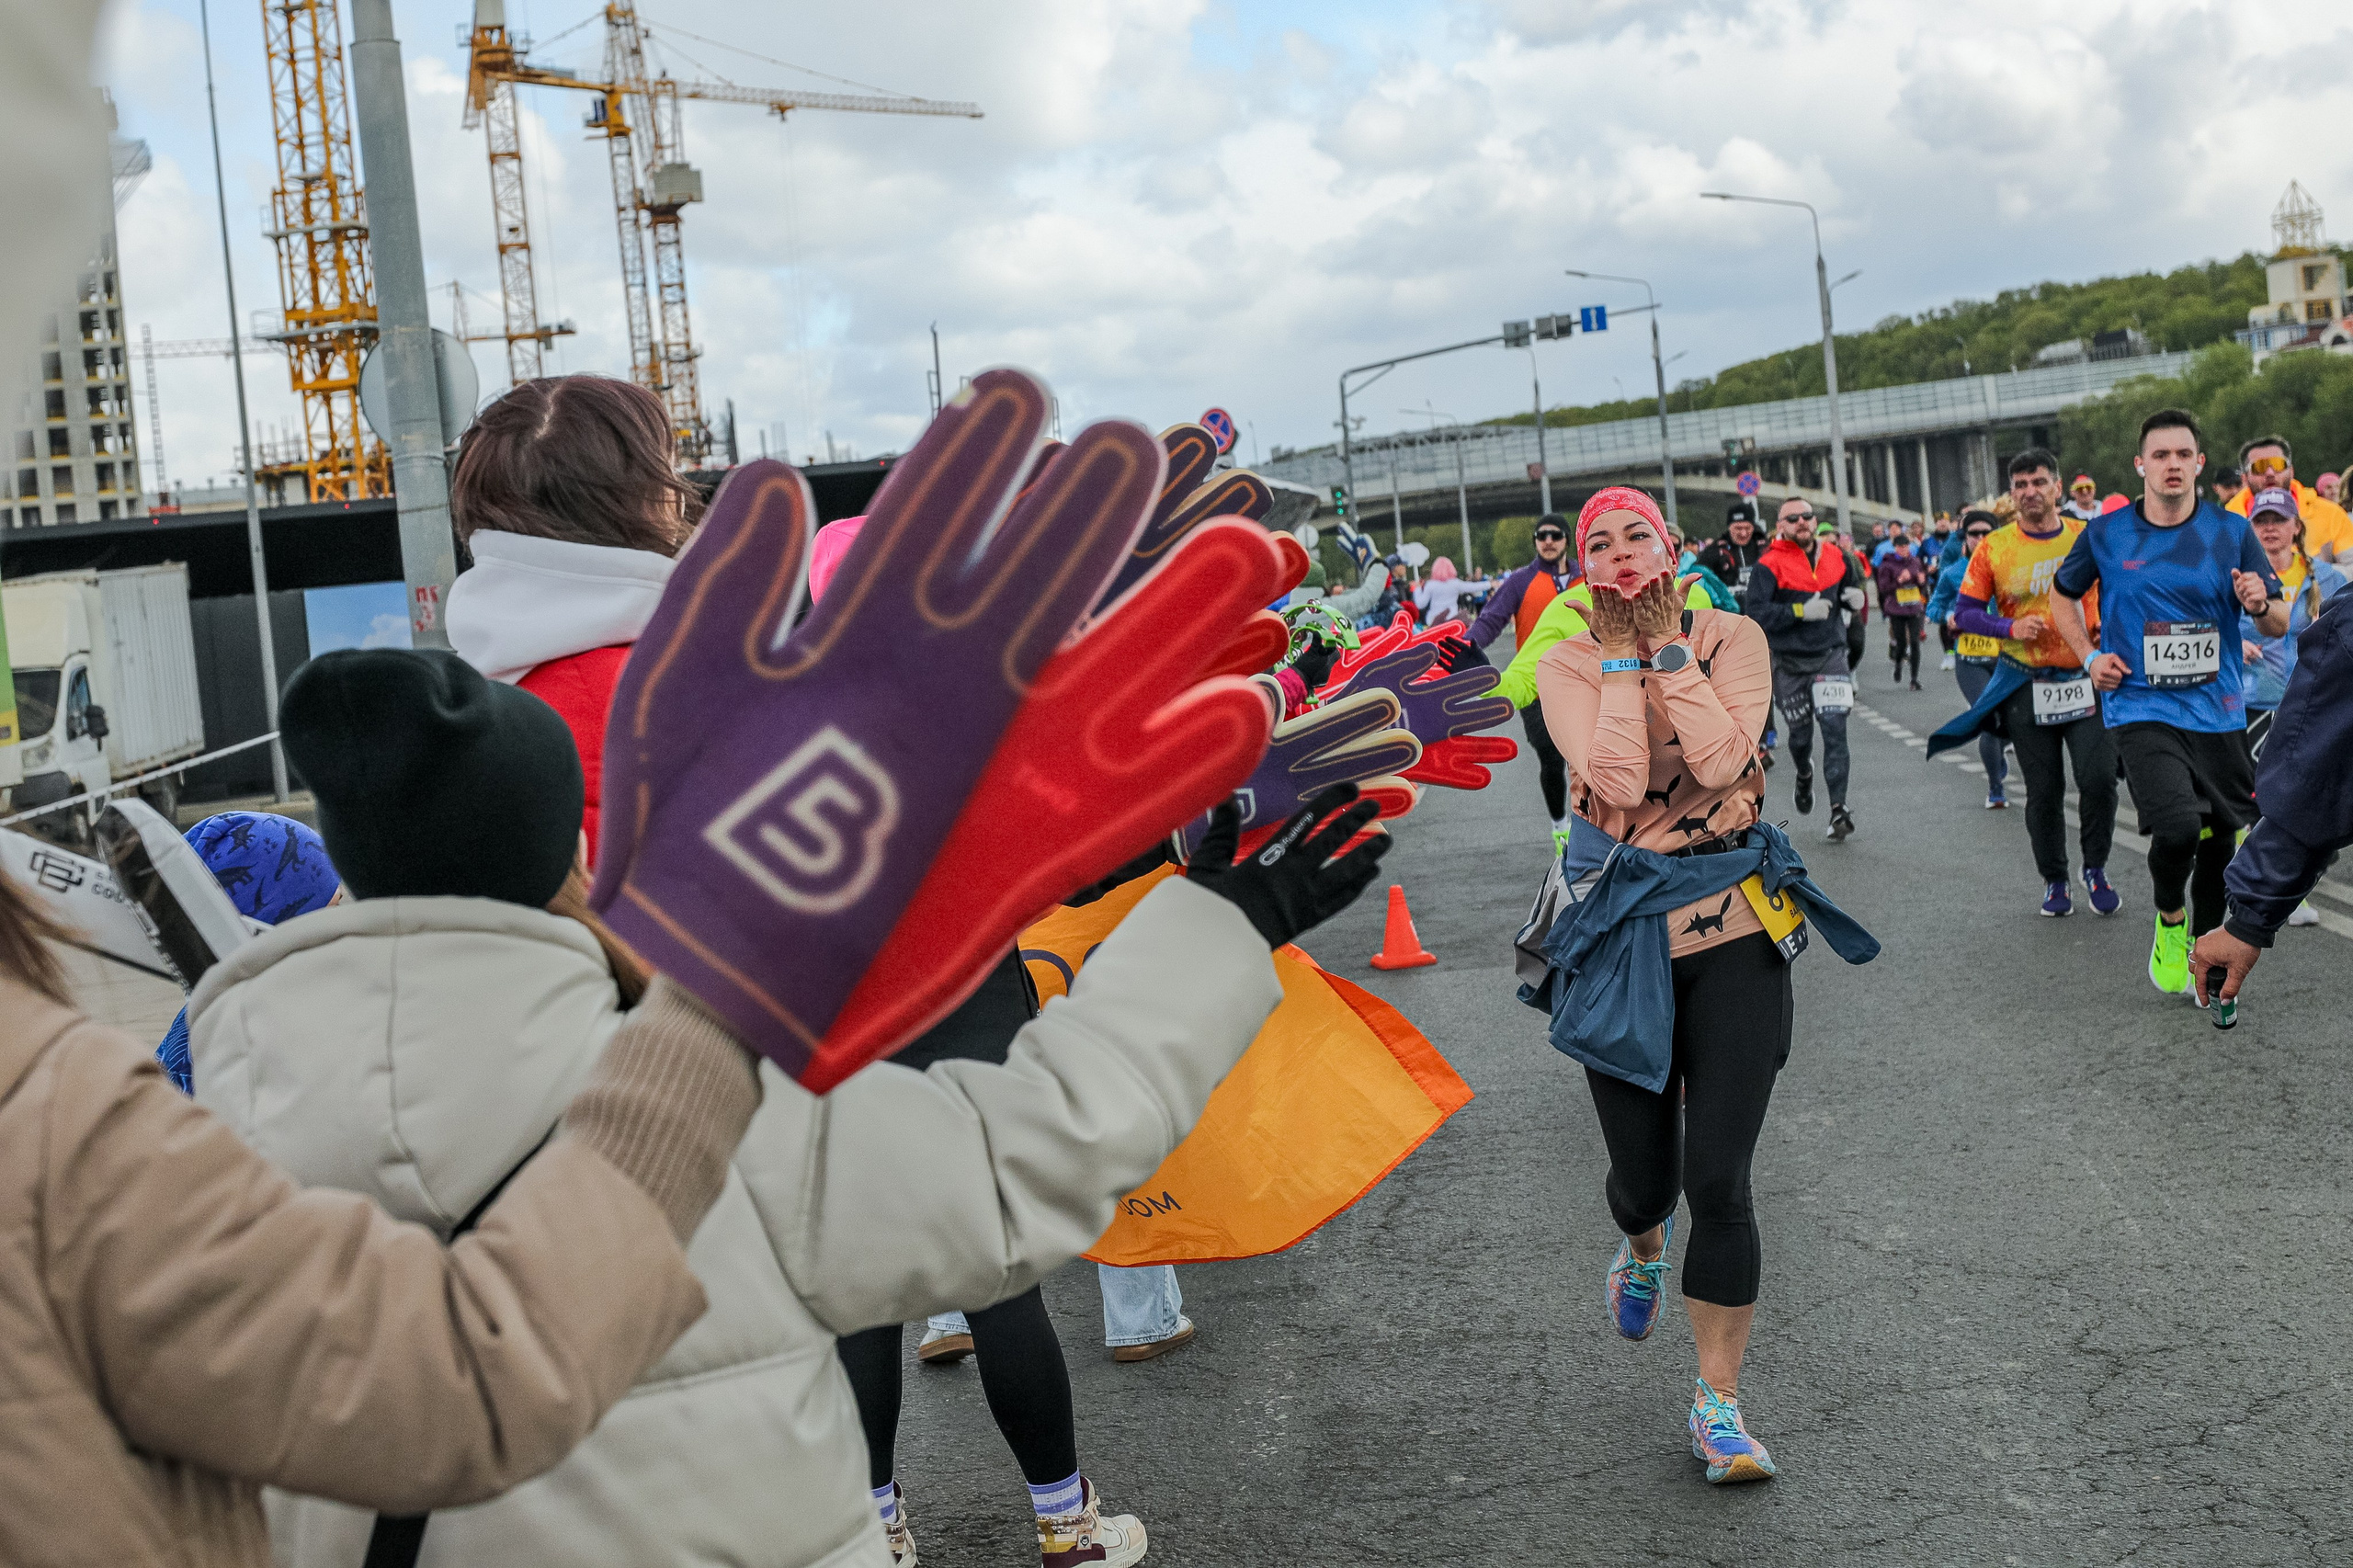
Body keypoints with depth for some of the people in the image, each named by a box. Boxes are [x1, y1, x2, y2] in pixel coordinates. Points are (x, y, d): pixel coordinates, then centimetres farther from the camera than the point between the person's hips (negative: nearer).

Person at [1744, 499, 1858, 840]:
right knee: (1801, 734, 11)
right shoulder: (1769, 565, -9)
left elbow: (1851, 587, 28)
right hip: (1790, 662, -2)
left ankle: (1839, 808, -13)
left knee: (1835, 729, -12)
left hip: (1830, 655, 2)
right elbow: (1756, 614, -19)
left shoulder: (1836, 557, 6)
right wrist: (1801, 611, -24)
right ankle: (1805, 776, 47)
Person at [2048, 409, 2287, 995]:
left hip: (2217, 711, 2)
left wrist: (2262, 605, -19)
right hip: (2140, 710, -2)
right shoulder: (2105, 535, -1)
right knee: (2177, 827, -21)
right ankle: (2169, 922, 9)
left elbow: (2279, 625, 4)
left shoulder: (2232, 531, 1)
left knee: (2223, 840, 7)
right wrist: (2089, 656, 3)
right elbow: (2063, 594, 18)